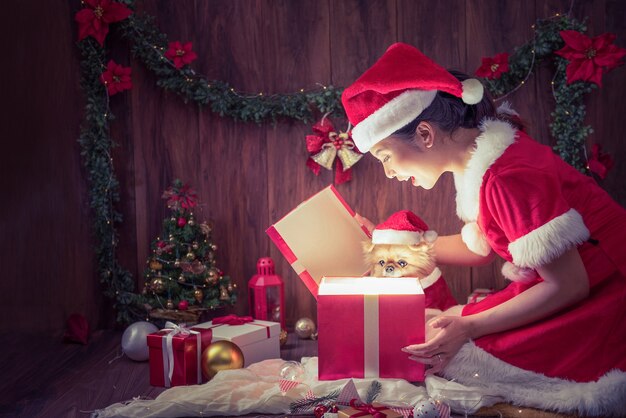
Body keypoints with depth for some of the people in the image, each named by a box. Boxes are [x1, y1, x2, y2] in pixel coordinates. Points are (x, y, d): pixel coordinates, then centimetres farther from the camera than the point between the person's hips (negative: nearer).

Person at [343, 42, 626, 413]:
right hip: (565, 298, 9)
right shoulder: (477, 162, 2)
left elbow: (568, 285, -23)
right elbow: (478, 246, 17)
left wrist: (469, 328, -21)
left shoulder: (510, 177, -27)